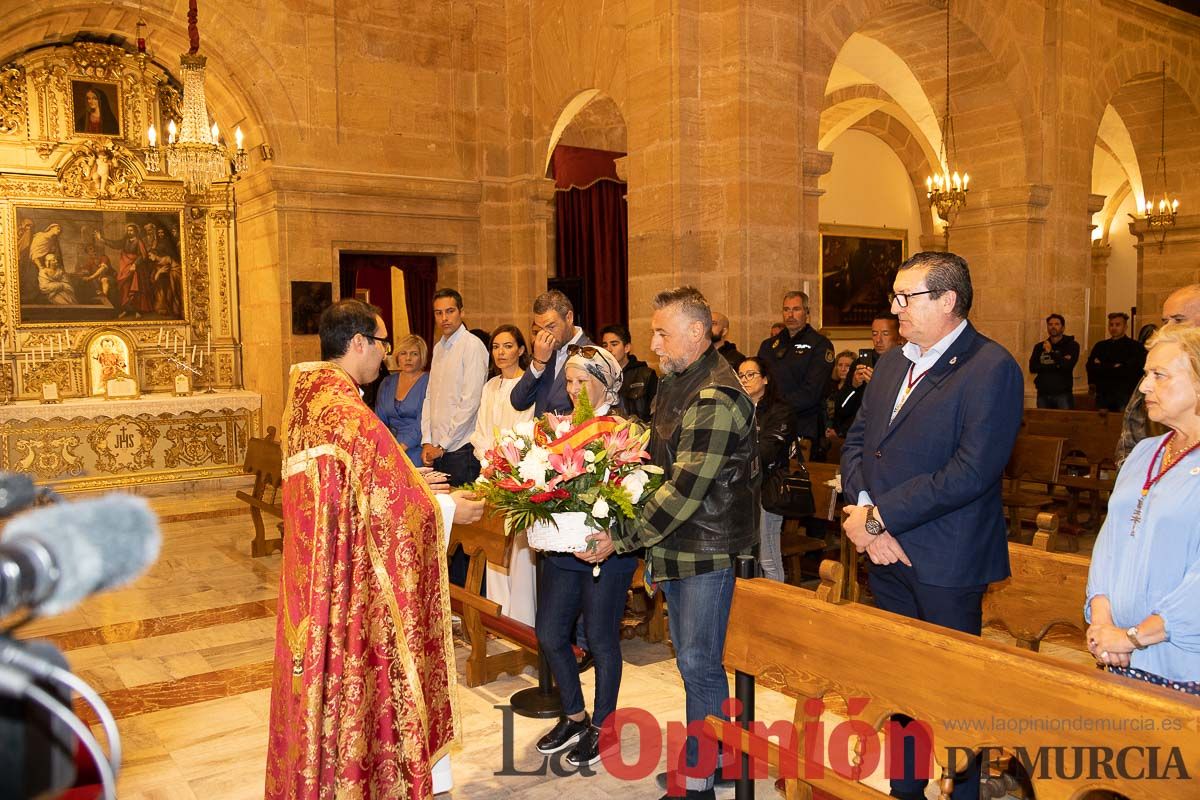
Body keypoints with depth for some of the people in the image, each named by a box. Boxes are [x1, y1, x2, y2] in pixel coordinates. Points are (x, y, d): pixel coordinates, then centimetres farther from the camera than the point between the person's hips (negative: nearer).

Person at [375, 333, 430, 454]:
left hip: (416, 449, -4)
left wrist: (400, 448, -20)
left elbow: (422, 425, -12)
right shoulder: (387, 383, 15)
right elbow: (380, 419, 13)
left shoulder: (428, 383, -4)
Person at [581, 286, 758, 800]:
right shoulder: (674, 384, 11)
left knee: (699, 664, 1)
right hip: (675, 546, 9)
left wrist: (622, 540, -21)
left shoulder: (715, 398, -20)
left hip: (707, 549, -9)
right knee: (690, 658, 18)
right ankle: (701, 753, 33)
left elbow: (685, 488, -24)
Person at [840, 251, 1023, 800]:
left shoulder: (991, 368, -14)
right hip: (885, 551, 7)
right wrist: (863, 513, -8)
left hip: (945, 563, -7)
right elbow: (856, 441, 9)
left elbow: (972, 472, -22)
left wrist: (878, 515, -19)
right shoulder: (891, 364, 11)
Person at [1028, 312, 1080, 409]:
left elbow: (1068, 366, -13)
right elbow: (1032, 367, -4)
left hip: (1063, 394, -3)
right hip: (1043, 394, 3)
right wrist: (1056, 365, -12)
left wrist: (1051, 352, -20)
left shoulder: (1072, 345, 3)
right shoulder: (1039, 347, 10)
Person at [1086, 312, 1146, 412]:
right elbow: (1090, 367, 7)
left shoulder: (1135, 347, 3)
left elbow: (1130, 370, -9)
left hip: (1125, 394, -3)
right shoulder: (1100, 346, 16)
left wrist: (1103, 367, -6)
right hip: (1103, 395, 3)